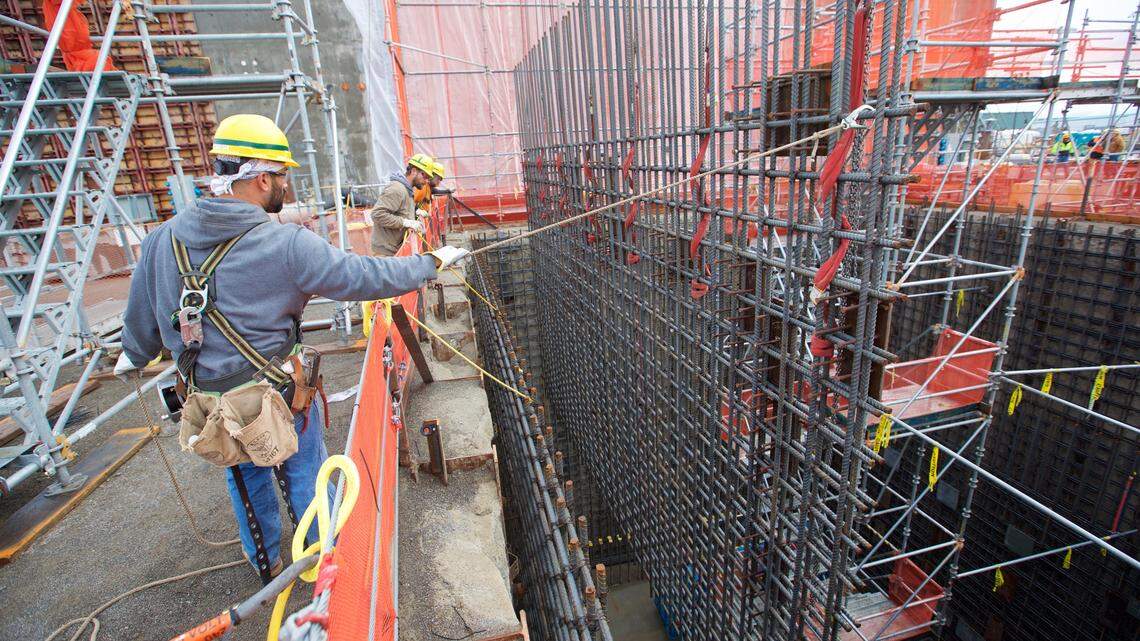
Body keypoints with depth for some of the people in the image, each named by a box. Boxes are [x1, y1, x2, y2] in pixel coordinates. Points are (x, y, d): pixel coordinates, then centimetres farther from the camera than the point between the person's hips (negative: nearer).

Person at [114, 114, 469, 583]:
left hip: (210, 402, 5)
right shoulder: (288, 244, -24)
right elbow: (367, 277, -20)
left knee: (246, 478, 26)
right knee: (305, 473, 19)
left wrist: (134, 356, 30)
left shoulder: (161, 240, -6)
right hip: (282, 398, -5)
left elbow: (142, 316, 8)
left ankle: (266, 564, 49)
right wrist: (433, 262, -6)